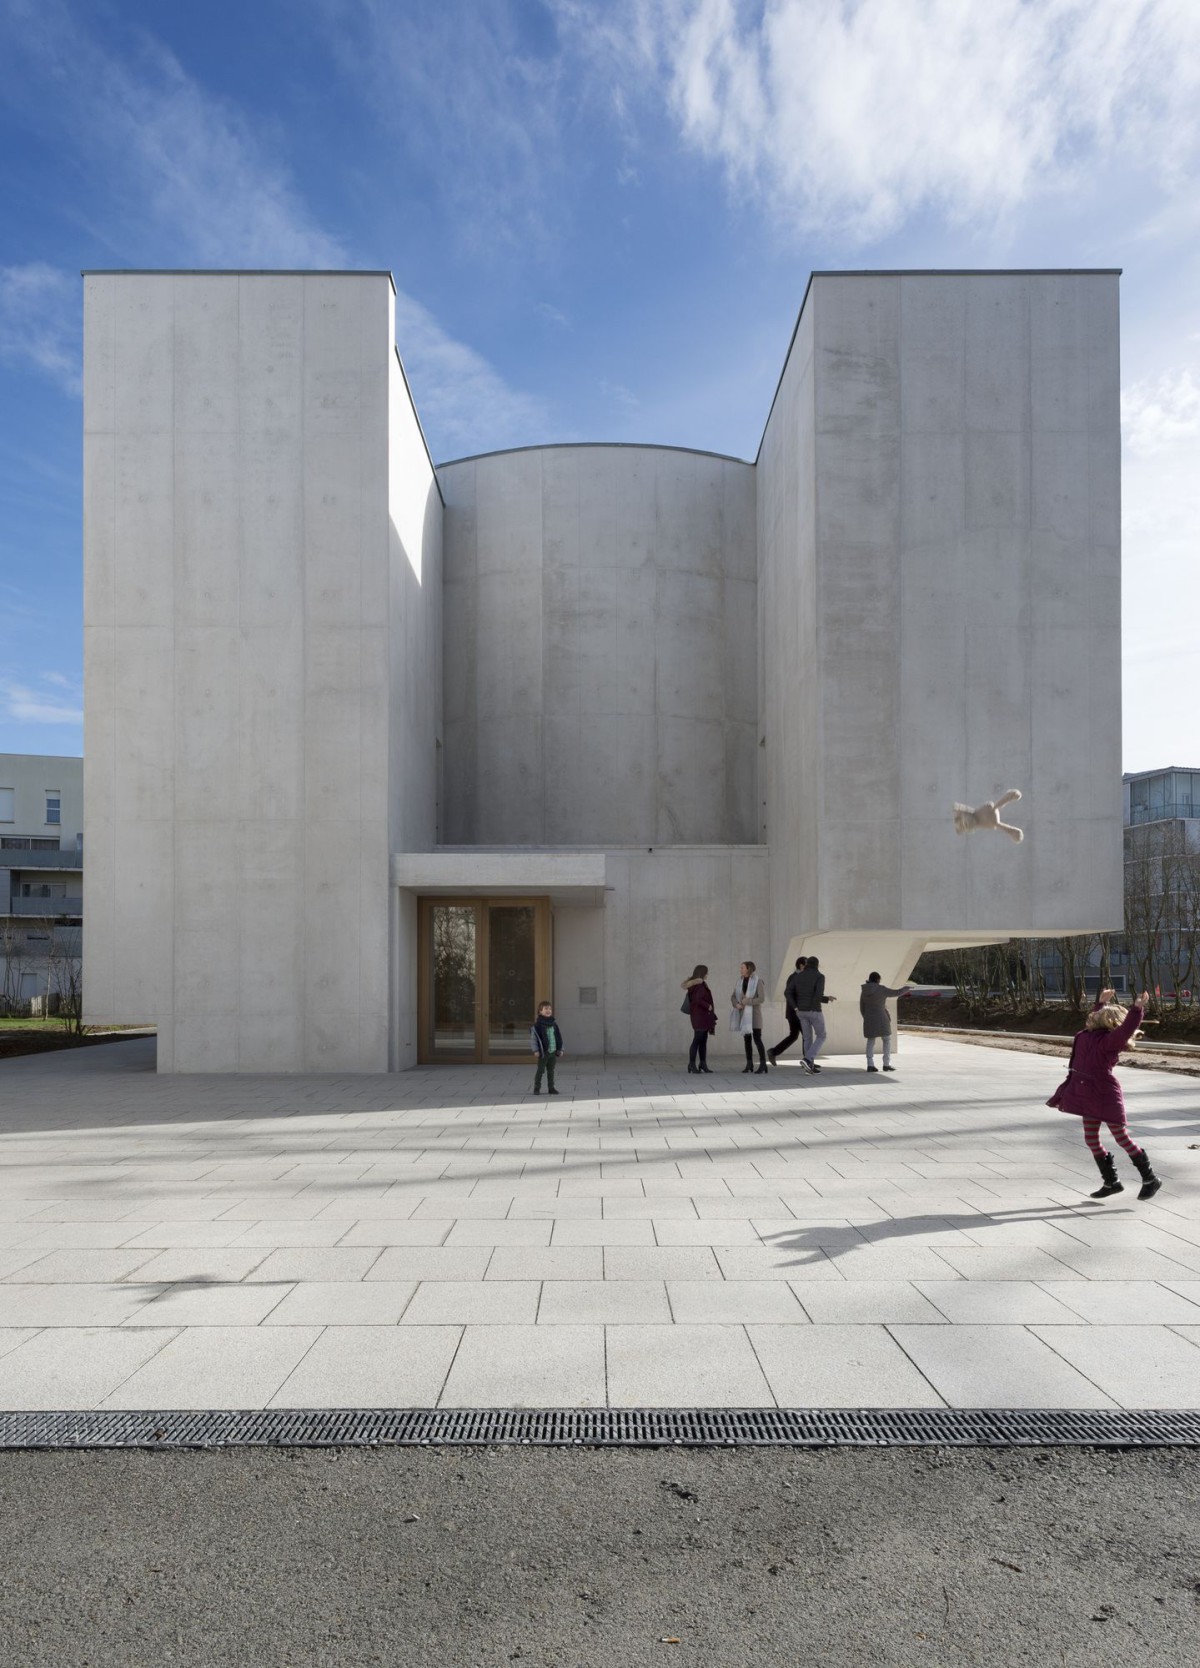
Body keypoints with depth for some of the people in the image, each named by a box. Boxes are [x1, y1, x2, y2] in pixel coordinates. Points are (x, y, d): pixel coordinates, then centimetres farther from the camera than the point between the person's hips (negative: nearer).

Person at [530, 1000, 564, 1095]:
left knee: (551, 1070, 12)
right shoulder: (537, 1024, -8)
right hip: (543, 1052, -5)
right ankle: (536, 1088, 9)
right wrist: (536, 1050, -15)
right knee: (540, 1070, 1)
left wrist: (560, 1049, 10)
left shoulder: (554, 1023, 8)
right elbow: (534, 1037, -10)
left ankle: (551, 1088, 20)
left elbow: (558, 1037, 13)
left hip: (553, 1051, 5)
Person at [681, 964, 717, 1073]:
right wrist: (708, 1006, -16)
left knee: (703, 1040, 11)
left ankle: (703, 1063, 16)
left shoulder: (700, 984, 14)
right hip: (699, 1016, -10)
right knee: (697, 1040, -5)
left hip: (703, 1017, 10)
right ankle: (692, 1064, 0)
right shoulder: (699, 985, -16)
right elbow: (698, 1000, -27)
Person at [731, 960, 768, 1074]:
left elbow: (762, 999, -19)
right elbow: (733, 997, 7)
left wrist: (747, 1002, -21)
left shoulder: (758, 981, -12)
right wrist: (736, 1004, -13)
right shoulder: (740, 981, 8)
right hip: (744, 1014, 6)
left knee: (757, 1039, -10)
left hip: (754, 1014, -6)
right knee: (747, 1039, 8)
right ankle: (749, 1064, 14)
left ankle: (763, 1065, -5)